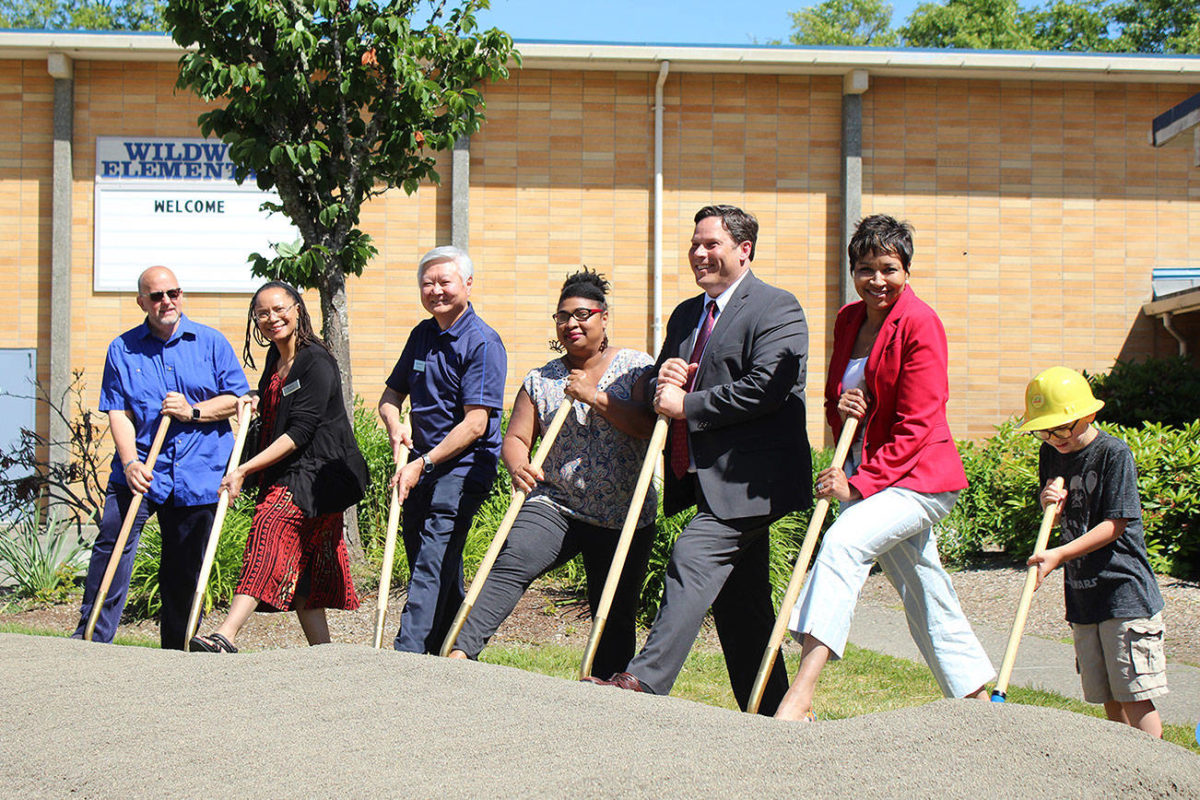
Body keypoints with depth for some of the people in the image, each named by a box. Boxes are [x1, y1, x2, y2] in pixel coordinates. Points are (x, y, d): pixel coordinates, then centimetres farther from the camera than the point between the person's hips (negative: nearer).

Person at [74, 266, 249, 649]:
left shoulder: (210, 342, 7)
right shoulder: (122, 349, 7)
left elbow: (237, 398, 6)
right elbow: (118, 413, 0)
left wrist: (193, 412, -10)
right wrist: (130, 462, -14)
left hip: (198, 472, 0)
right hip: (141, 470, 0)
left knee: (184, 568, 7)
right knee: (112, 543, -16)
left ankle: (175, 652, 18)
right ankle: (92, 637, -10)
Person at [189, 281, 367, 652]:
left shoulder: (317, 361, -12)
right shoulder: (275, 358, 14)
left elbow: (300, 431, -19)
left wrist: (243, 470, -20)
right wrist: (257, 403, 9)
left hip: (315, 473, -9)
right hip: (285, 476, 10)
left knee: (270, 527, -28)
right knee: (301, 577, 7)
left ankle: (226, 636, -41)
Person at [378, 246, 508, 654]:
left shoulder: (482, 342, -11)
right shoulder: (422, 335, 13)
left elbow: (475, 425, -16)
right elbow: (390, 396, 20)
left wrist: (423, 463, -17)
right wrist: (396, 425, -3)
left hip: (463, 468, -8)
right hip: (422, 467, 8)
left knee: (431, 567, -14)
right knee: (435, 568, 13)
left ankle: (406, 657, -19)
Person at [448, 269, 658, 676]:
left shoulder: (636, 367, 2)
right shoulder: (540, 381, 9)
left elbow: (651, 426, -11)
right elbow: (515, 438, 6)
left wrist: (594, 397, -18)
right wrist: (518, 466, -17)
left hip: (624, 518, 0)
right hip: (555, 504, 1)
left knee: (616, 616, 8)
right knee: (508, 567, -25)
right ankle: (459, 651, -36)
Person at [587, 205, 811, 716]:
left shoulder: (777, 309, -6)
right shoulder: (685, 315, 20)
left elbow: (765, 387, -20)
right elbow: (665, 396, 25)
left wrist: (688, 405, -15)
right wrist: (664, 381, 0)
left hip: (745, 479, -9)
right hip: (706, 478, 9)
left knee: (691, 560, -21)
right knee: (740, 600, 11)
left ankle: (645, 681, -23)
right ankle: (768, 711, 18)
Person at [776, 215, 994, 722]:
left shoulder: (919, 323, -13)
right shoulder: (848, 319, 10)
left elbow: (915, 426, -16)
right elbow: (833, 399, 20)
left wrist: (859, 483, -21)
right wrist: (841, 410, -5)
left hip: (920, 477, -8)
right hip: (869, 478, 8)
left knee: (843, 541, -28)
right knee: (923, 593, 14)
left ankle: (800, 699, -35)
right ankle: (978, 702, 29)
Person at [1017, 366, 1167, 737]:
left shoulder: (1115, 453, -12)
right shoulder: (1051, 454, 8)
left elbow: (1115, 525, -14)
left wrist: (1059, 555, -21)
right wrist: (1051, 504, -7)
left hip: (1125, 593, -6)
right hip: (1082, 595, 7)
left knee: (1135, 696, -7)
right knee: (1108, 698, 10)